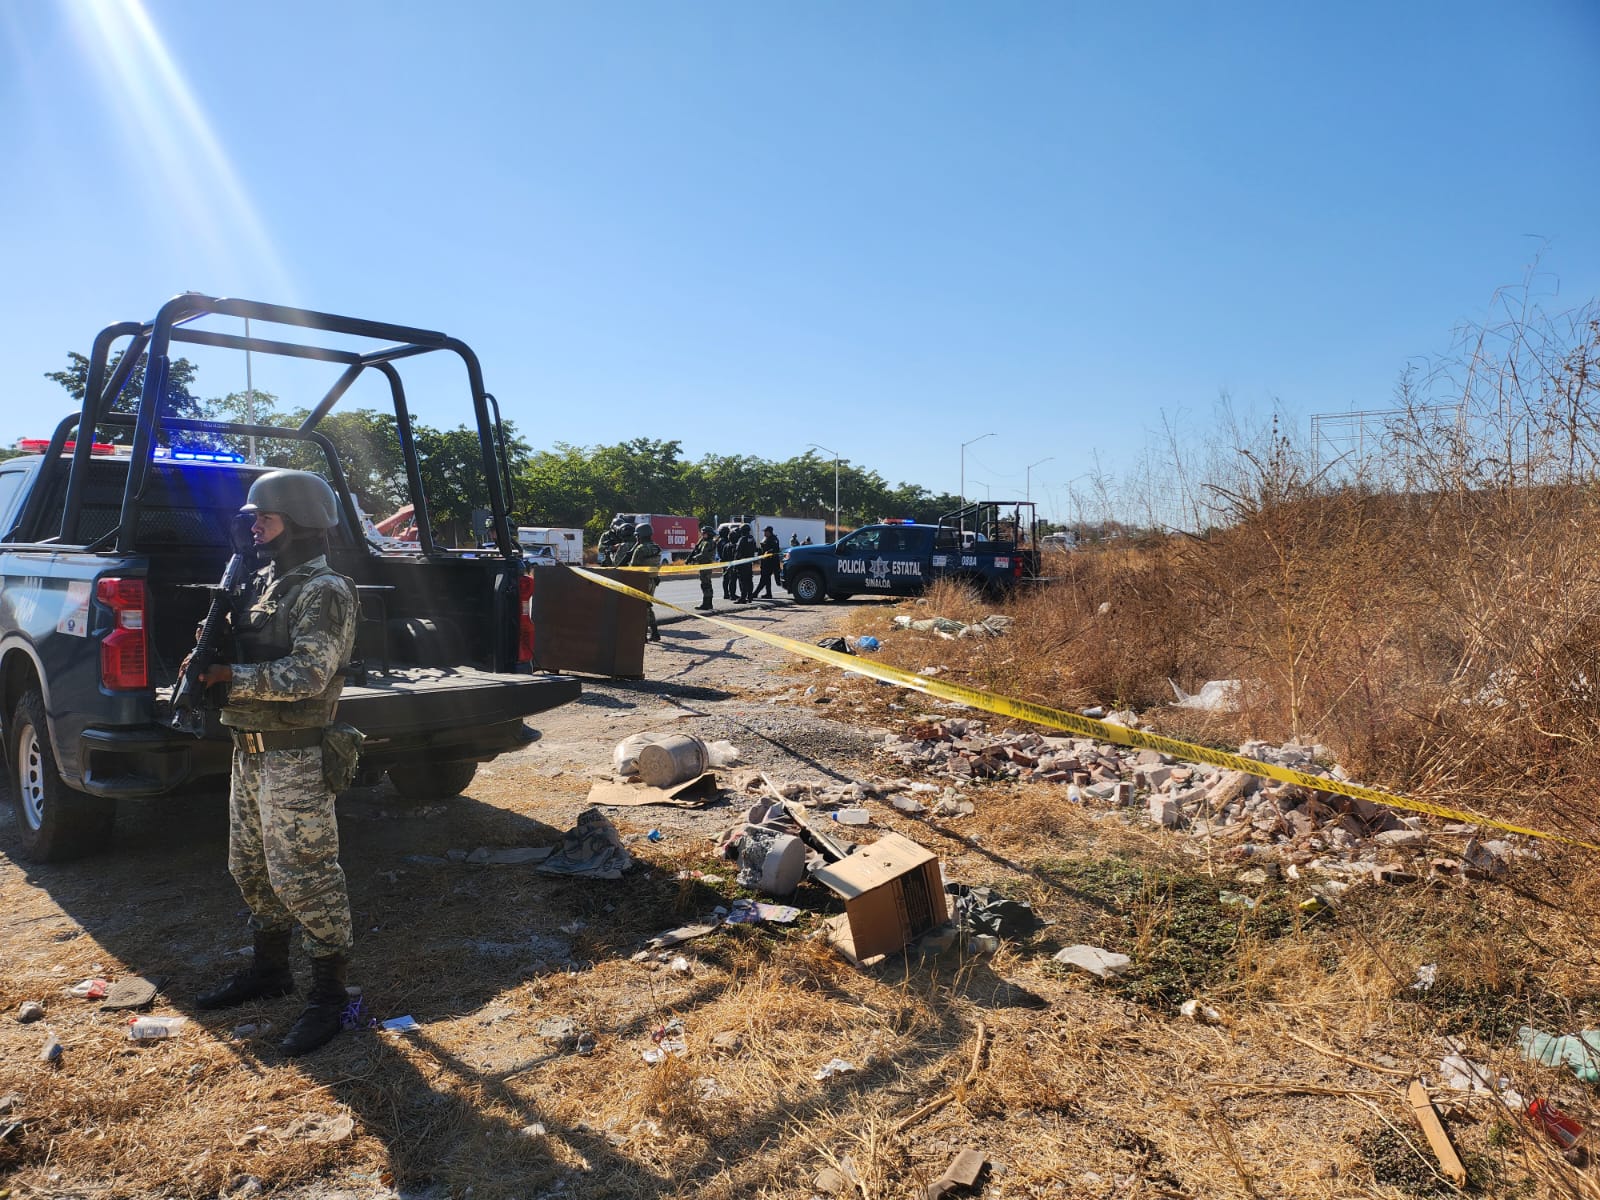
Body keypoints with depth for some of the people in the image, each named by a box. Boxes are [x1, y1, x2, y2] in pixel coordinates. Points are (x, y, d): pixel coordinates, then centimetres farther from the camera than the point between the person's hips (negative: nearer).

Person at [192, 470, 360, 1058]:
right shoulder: (264, 579, 13)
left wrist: (230, 676, -16)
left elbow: (306, 675, -23)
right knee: (252, 868, 20)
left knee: (305, 876, -3)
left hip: (296, 758, -10)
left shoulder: (323, 591, -15)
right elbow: (243, 648, 19)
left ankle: (329, 995, 9)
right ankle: (269, 969, 38)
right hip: (251, 750, 10)